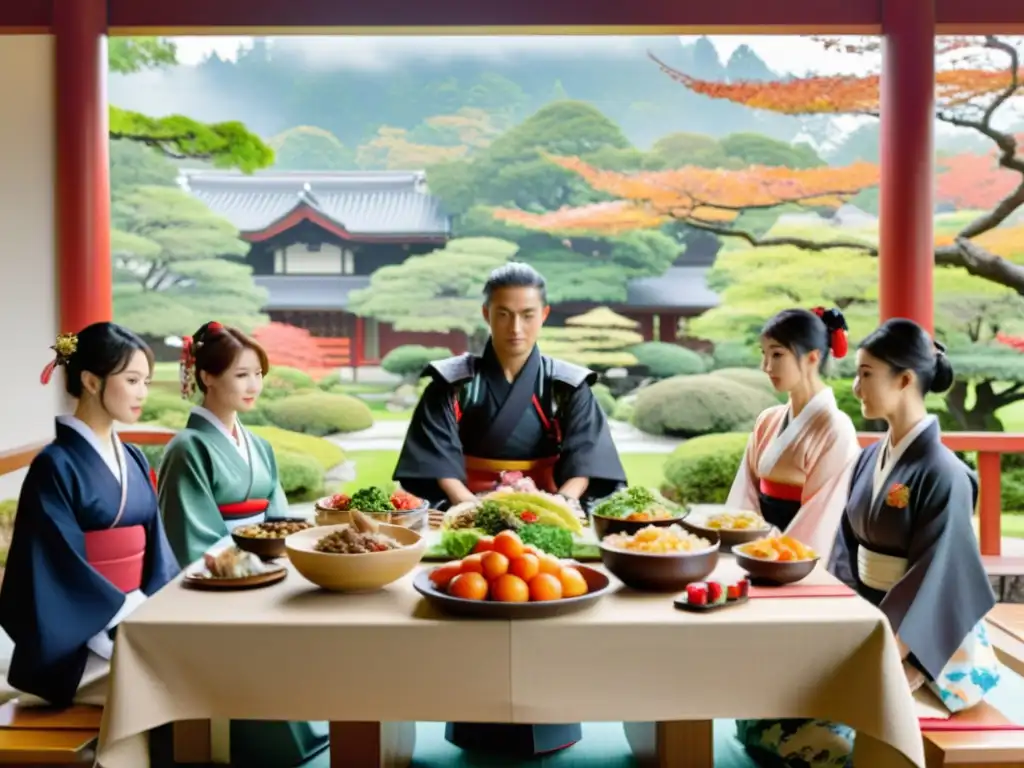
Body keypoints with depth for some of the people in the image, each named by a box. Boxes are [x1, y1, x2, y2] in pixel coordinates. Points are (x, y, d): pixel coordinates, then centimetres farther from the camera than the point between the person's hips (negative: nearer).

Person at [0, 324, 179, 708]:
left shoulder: (133, 460, 12)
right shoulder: (55, 466, -9)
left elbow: (154, 545, 8)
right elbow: (64, 570, -15)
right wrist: (133, 613, -18)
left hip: (142, 622, 6)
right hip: (84, 640, -6)